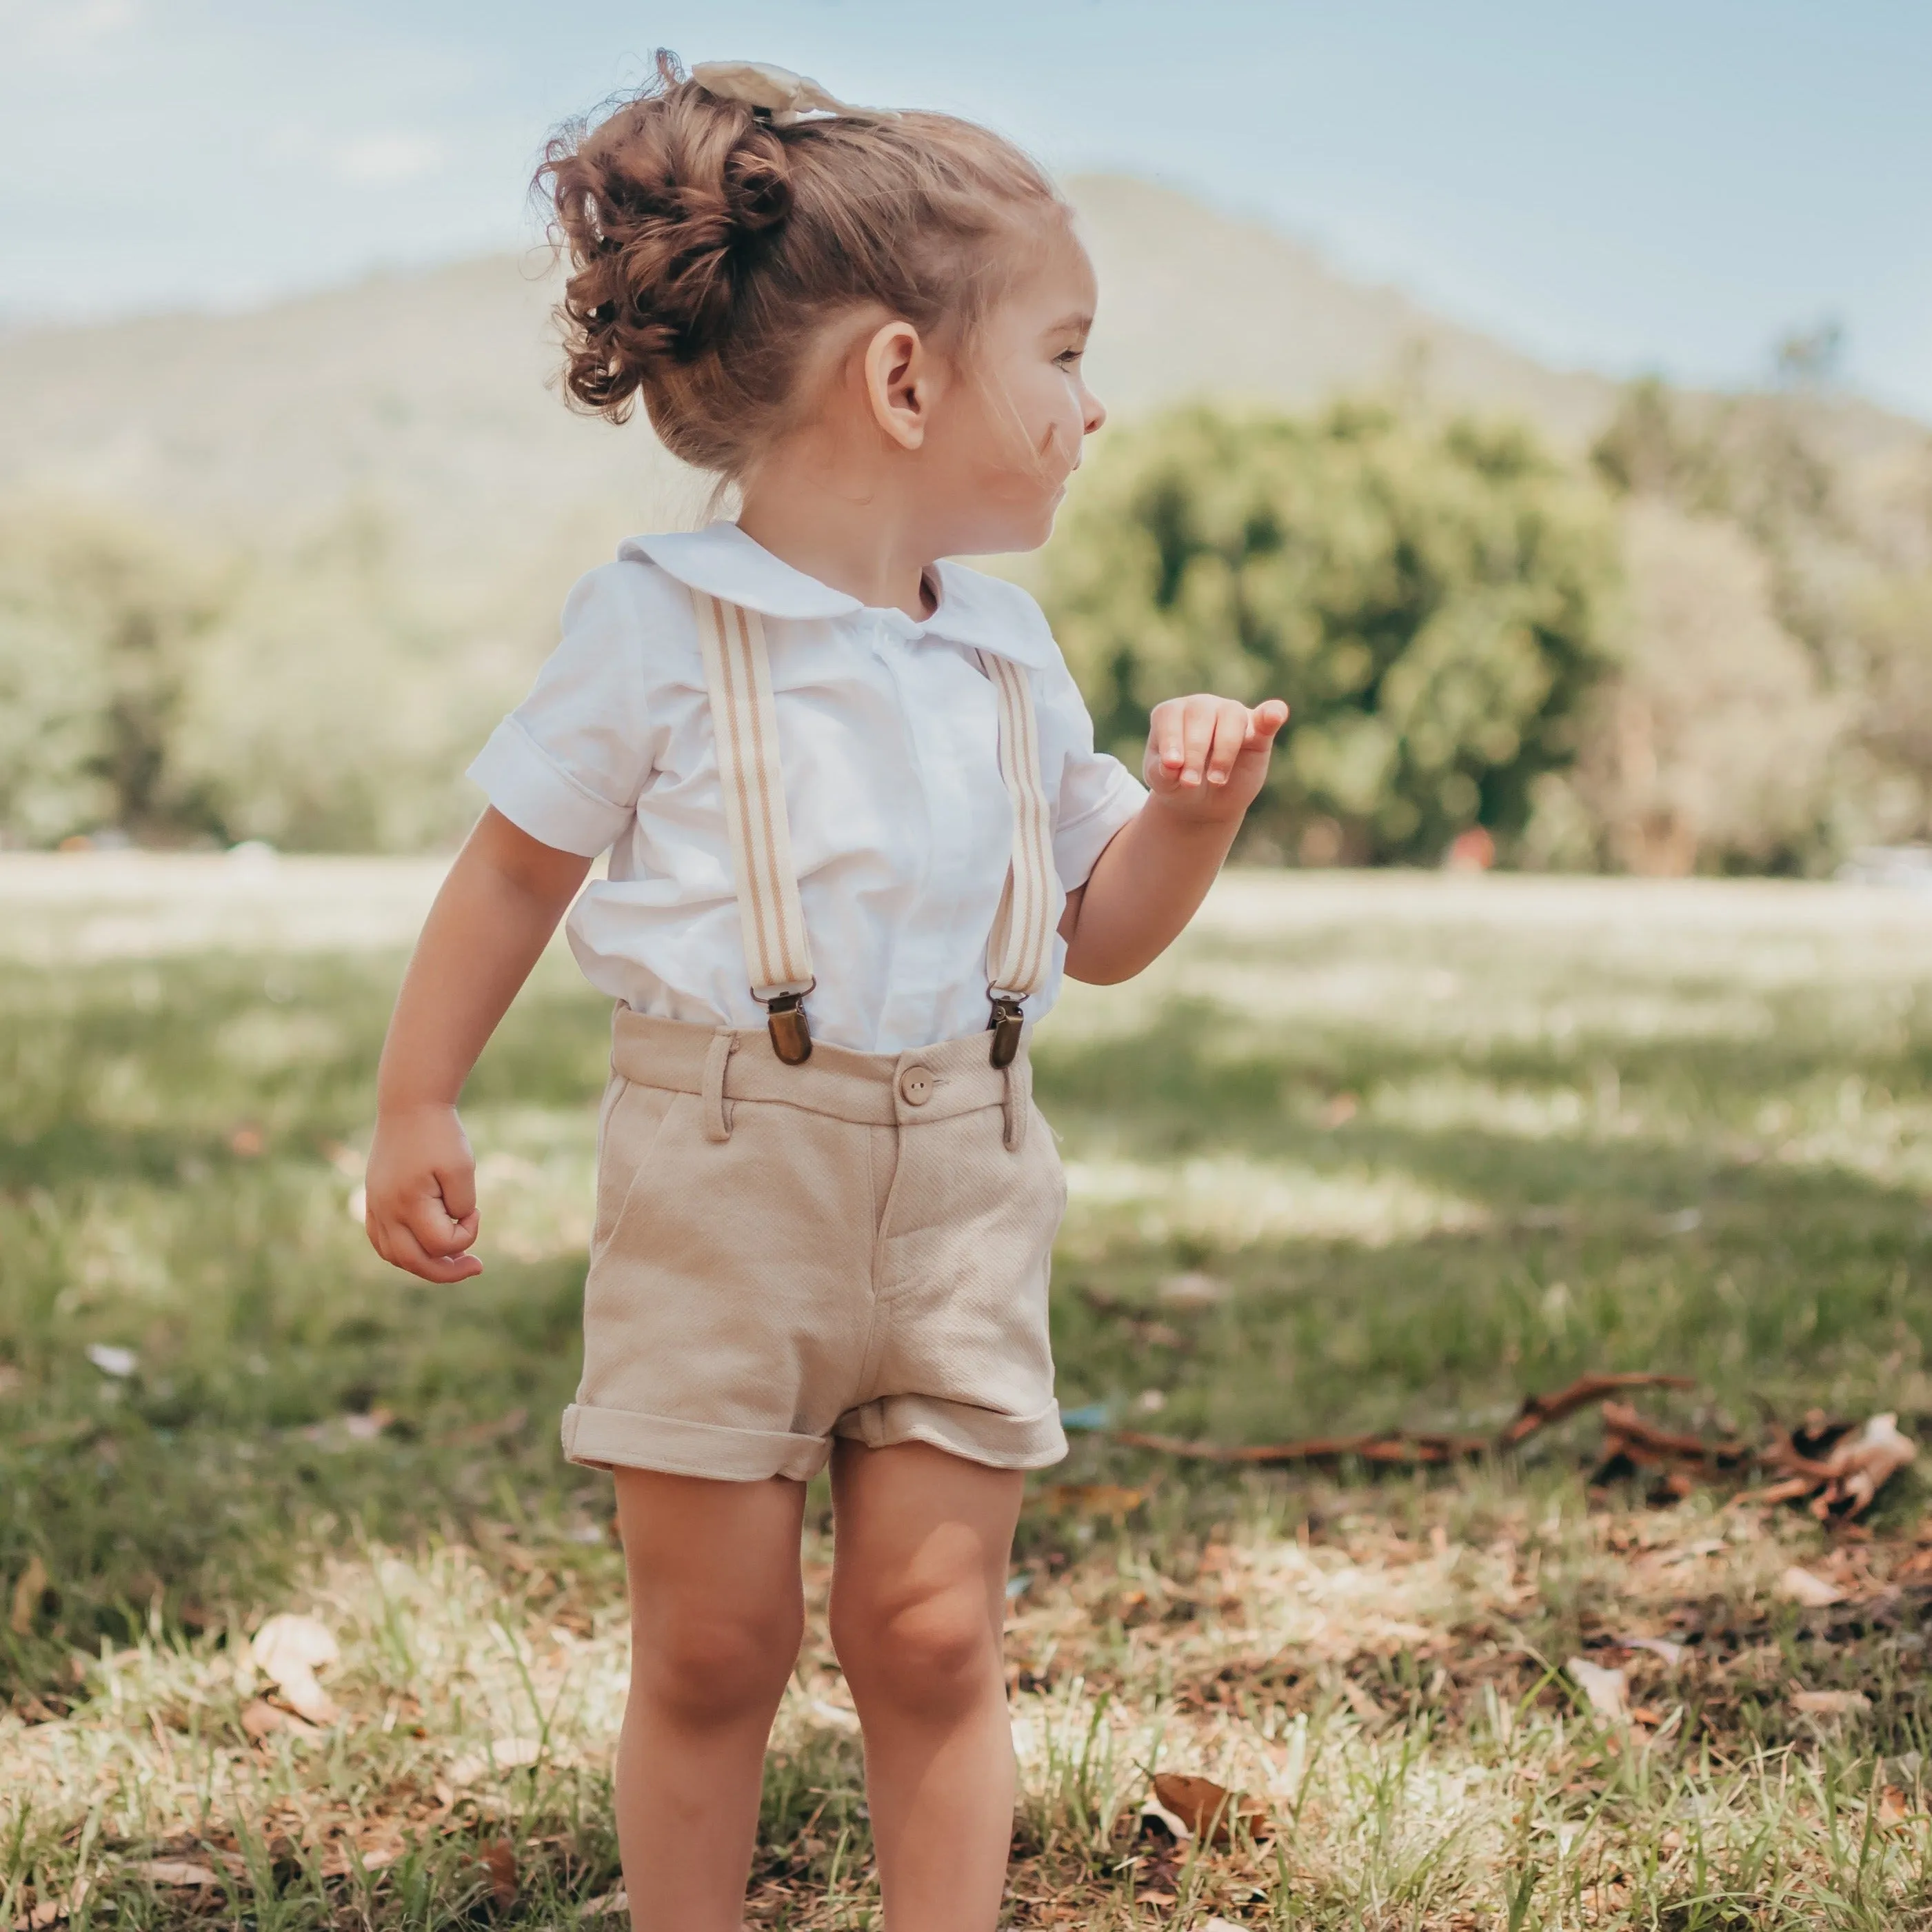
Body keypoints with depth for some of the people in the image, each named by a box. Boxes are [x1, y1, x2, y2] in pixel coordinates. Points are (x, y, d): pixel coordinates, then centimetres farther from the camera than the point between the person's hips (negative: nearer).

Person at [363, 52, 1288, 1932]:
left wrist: (1191, 811, -2)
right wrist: (415, 1108, 0)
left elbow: (1100, 931, 16)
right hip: (723, 1182, -4)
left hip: (960, 1197, 4)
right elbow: (518, 866, 0)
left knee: (930, 1637, 4)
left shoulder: (1008, 655, 9)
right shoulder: (662, 625, -6)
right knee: (711, 1649, 5)